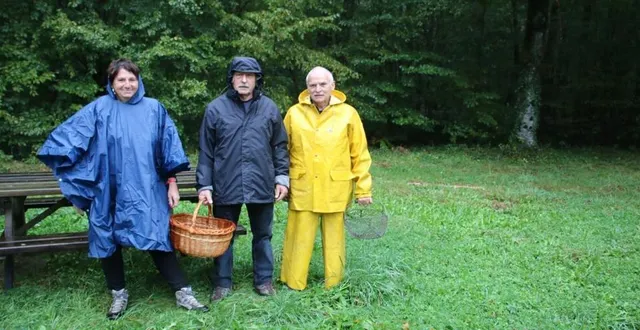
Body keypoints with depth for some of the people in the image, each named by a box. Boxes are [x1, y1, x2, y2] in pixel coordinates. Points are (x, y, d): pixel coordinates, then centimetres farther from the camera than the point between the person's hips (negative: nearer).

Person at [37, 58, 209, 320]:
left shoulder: (154, 108, 4)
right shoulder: (99, 109, 0)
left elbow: (168, 149, 5)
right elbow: (68, 136, 1)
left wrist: (172, 183, 2)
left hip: (145, 191, 0)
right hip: (109, 191, 1)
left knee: (158, 237, 0)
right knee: (108, 241, 9)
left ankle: (182, 292, 9)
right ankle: (118, 294, 27)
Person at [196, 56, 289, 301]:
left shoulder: (269, 108, 4)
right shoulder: (216, 109, -1)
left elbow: (280, 146, 9)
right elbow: (206, 151, 1)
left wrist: (282, 178, 2)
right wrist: (204, 185, -2)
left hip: (262, 185, 1)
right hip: (225, 186, -1)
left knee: (262, 235, 13)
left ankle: (264, 280, 28)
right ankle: (222, 283, 25)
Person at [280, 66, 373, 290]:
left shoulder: (348, 113, 0)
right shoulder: (294, 113, 3)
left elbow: (360, 155, 2)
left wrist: (363, 189, 0)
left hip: (336, 191, 0)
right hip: (302, 190, 1)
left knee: (333, 241, 9)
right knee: (298, 240, 4)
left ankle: (334, 287, 23)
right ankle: (293, 286, 18)